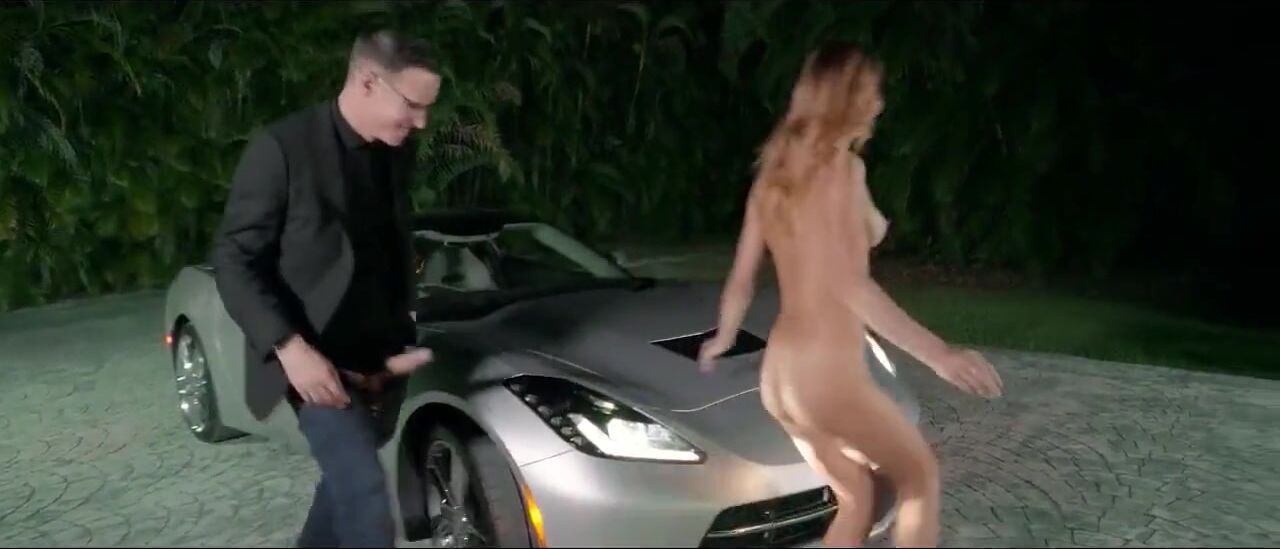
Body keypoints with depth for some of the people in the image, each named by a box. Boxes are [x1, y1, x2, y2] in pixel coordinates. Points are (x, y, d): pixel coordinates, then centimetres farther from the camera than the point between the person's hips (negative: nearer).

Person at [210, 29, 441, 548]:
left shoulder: (396, 154, 5)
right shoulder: (283, 147, -14)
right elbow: (234, 259, -13)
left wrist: (404, 335, 7)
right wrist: (290, 347, -22)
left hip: (379, 357, 7)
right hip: (317, 360, -7)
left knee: (347, 484, 18)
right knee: (367, 502, -14)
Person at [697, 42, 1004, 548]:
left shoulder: (776, 173, 10)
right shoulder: (842, 166, -12)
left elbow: (741, 278, 14)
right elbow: (850, 284, -24)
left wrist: (722, 339, 32)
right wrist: (936, 353, -27)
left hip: (780, 375, 7)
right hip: (828, 374, -7)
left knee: (855, 498, 23)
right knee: (920, 475, 17)